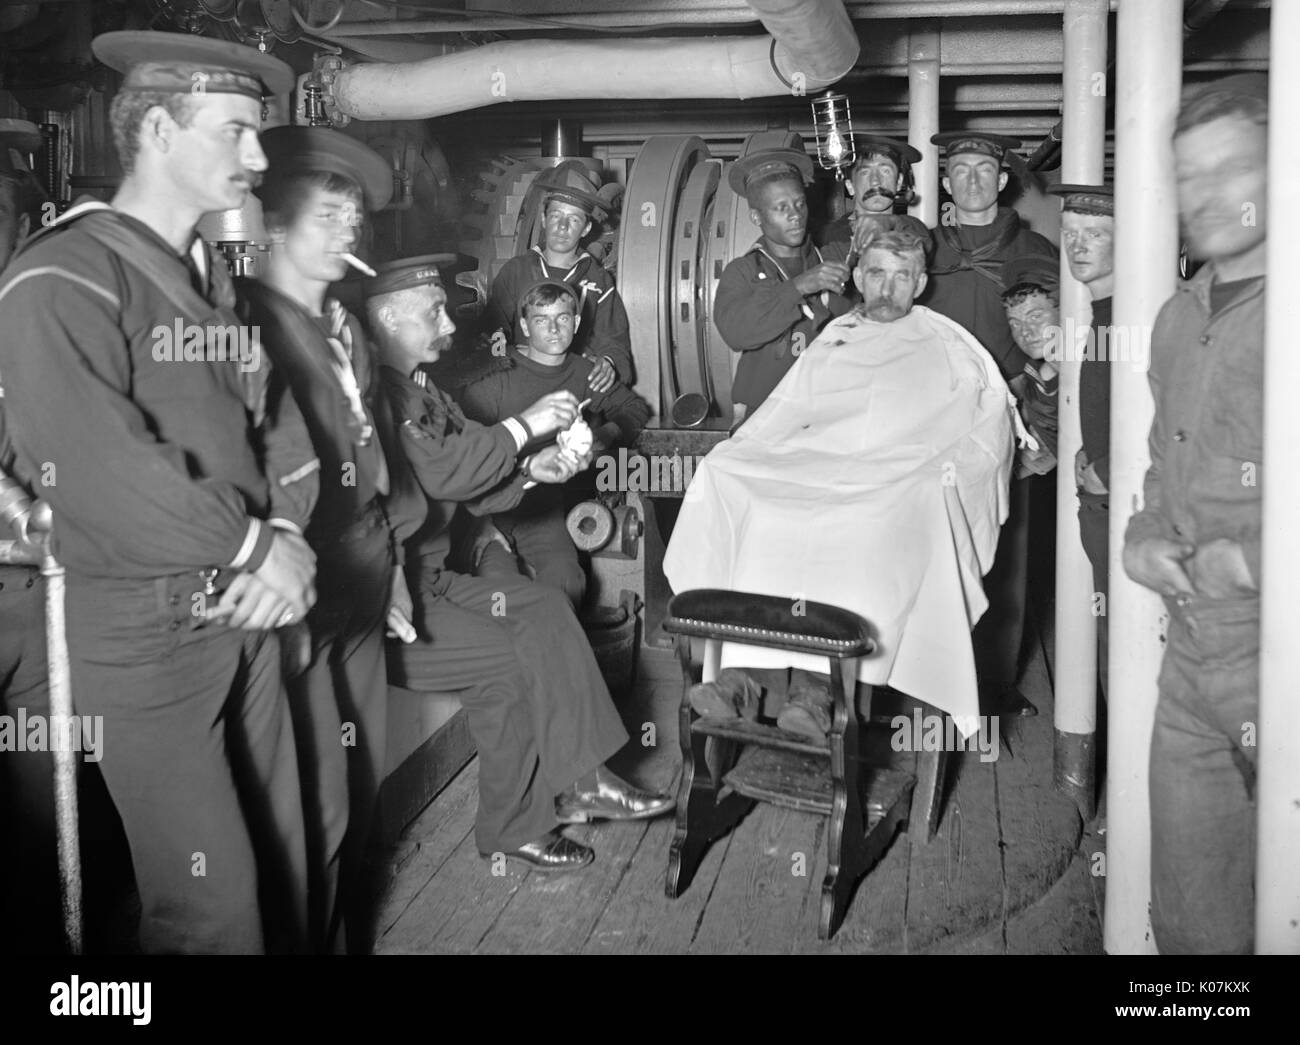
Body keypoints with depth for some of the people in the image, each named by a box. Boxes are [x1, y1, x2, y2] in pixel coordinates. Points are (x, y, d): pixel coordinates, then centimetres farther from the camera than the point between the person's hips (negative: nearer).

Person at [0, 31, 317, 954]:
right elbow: (95, 467, -24)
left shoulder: (218, 282, 15)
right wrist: (257, 547, -16)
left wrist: (287, 535, -8)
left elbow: (275, 423, 12)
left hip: (248, 613, 8)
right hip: (144, 633, -7)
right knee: (211, 903, -2)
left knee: (282, 870, 15)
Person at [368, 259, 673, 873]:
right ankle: (512, 830, 0)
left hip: (426, 578, 11)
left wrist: (529, 471, -3)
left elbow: (471, 487, 15)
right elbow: (442, 473, -25)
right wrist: (524, 426, -15)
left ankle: (577, 781, 4)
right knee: (506, 657, -18)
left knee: (541, 606, 3)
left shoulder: (419, 388, 16)